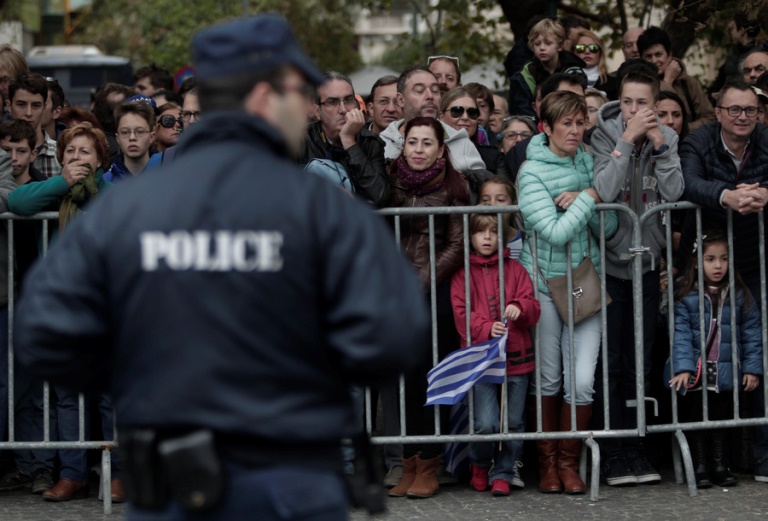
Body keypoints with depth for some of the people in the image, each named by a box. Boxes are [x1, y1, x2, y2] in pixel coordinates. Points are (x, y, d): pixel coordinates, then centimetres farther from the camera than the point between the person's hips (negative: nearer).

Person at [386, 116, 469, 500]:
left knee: (429, 375, -6)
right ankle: (409, 464, 3)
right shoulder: (391, 181, 9)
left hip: (435, 291, -3)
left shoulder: (452, 186, 1)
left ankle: (428, 467, -1)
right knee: (404, 375, 0)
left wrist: (423, 282, -9)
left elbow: (457, 245, -1)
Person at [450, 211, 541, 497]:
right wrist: (486, 329, -20)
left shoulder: (515, 270, 11)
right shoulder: (462, 275, 7)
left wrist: (519, 308, -17)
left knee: (514, 422, 2)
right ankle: (480, 464, 17)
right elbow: (461, 314, -3)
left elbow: (533, 309, 6)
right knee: (486, 424, -11)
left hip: (516, 356, 2)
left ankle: (503, 473, 18)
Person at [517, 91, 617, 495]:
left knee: (582, 382, -5)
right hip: (545, 283, -3)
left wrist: (581, 201, -11)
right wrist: (588, 199, -11)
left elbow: (609, 227, 4)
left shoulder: (588, 163, 6)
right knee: (549, 380, 6)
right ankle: (548, 461, 20)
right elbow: (556, 232, -19)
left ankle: (569, 461, 10)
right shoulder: (532, 173, -9)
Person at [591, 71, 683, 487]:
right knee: (612, 364, -4)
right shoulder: (605, 134, -10)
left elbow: (674, 194, -11)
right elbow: (605, 191, -24)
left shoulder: (666, 137, 1)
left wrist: (659, 145, -17)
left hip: (647, 261, 4)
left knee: (640, 364, 8)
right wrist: (628, 140, -25)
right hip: (610, 261, -4)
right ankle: (613, 455, 1)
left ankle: (635, 449, 15)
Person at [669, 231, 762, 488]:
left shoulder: (739, 296, 1)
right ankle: (700, 467, 14)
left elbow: (751, 332, 2)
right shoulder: (686, 297, -6)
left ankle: (720, 466, 20)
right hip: (695, 375, -2)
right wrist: (683, 368, -21)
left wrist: (752, 368, -4)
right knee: (697, 421, 5)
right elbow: (681, 334, -11)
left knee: (721, 420, 10)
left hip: (726, 376, 2)